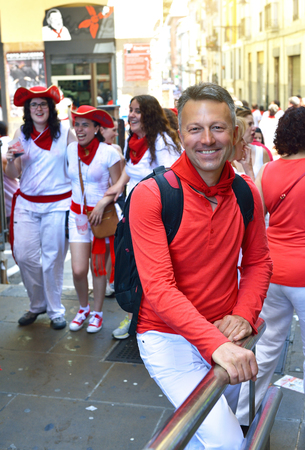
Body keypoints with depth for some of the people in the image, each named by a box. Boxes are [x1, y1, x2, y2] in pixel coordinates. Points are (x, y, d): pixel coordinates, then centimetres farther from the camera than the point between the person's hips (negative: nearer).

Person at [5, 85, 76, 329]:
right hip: (26, 204, 3)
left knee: (53, 258, 1)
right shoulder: (21, 134, 5)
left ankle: (55, 309, 19)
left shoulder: (65, 132, 0)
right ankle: (37, 304, 23)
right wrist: (11, 159, -15)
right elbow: (12, 174, 6)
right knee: (24, 255, 0)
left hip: (57, 204, -2)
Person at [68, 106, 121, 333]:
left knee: (98, 268, 4)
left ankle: (97, 313, 25)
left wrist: (102, 203, -21)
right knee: (78, 270, -3)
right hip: (77, 213, 3)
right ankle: (84, 308, 25)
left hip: (101, 214, -3)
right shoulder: (72, 149, 3)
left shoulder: (109, 152, -10)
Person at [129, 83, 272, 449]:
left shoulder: (246, 193, -3)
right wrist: (215, 344, -35)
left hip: (225, 339, 6)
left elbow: (258, 262, 9)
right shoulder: (150, 195, -19)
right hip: (168, 338, -5)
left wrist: (244, 314, -10)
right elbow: (158, 287, -25)